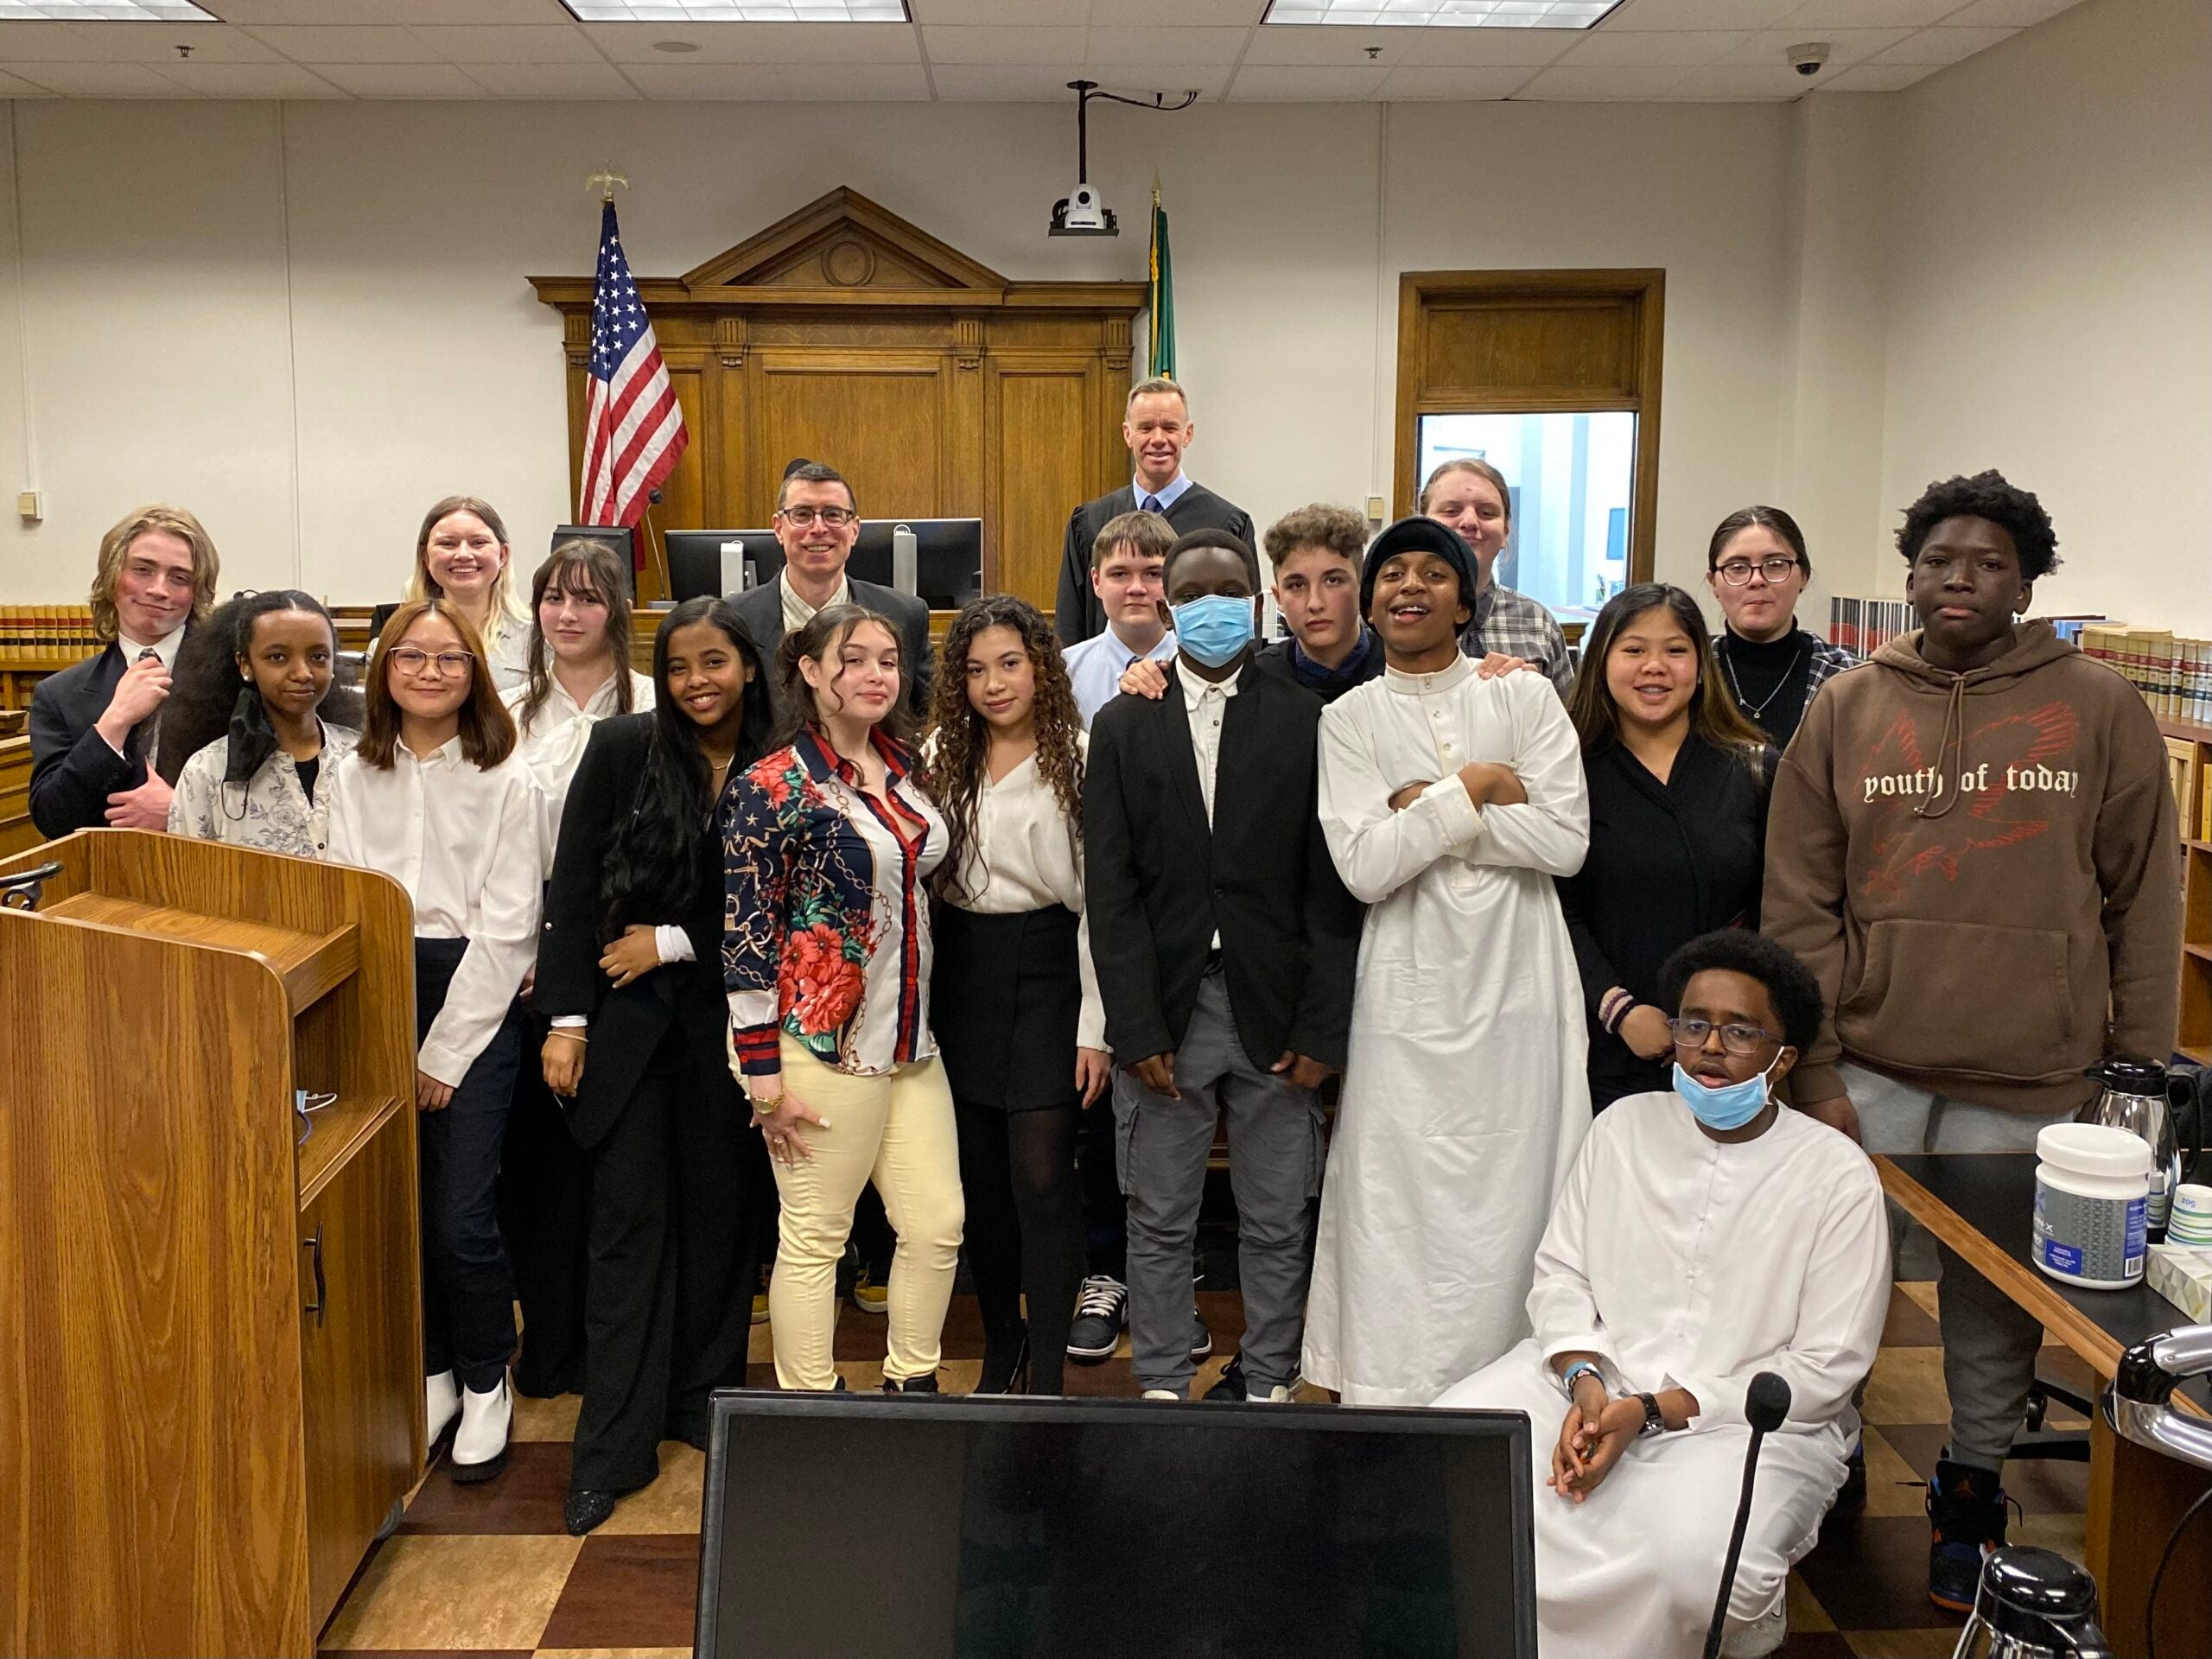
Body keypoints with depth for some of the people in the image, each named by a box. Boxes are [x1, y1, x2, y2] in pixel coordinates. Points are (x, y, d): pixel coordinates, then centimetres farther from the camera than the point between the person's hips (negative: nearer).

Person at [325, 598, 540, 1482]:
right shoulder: (349, 777, 7)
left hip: (475, 1001, -3)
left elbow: (506, 928, -6)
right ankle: (431, 1372, 25)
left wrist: (443, 1053, -8)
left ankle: (485, 1383, 17)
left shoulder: (505, 781, -2)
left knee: (462, 1218, -6)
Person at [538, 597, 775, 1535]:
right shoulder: (621, 748, -4)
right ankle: (615, 1445, 10)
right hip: (627, 1021, -1)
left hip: (728, 1023, 1)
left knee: (721, 1211, 10)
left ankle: (704, 1396, 29)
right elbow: (573, 887, -3)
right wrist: (565, 1020, -7)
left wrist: (675, 942, -9)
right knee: (628, 1223, 2)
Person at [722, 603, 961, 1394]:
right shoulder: (772, 787, -11)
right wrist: (764, 1077, -13)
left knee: (938, 1226, 9)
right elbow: (746, 936, -12)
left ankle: (912, 1387, 27)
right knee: (814, 1238, 3)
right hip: (824, 1044, -7)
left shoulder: (905, 767, 8)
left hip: (911, 1039, 7)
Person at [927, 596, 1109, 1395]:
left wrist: (1096, 1028, -10)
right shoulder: (943, 756, 7)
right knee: (981, 1180, 11)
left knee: (1041, 1178, -5)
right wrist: (916, 1006, 3)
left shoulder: (1078, 756, -8)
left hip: (1046, 975, -4)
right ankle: (1000, 1345, 27)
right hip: (961, 976, 5)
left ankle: (1047, 1373, 7)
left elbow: (1096, 897, -8)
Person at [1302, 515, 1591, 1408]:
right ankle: (1393, 1387, 16)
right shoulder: (1350, 717, 4)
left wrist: (1425, 809, -9)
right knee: (1400, 1201, 3)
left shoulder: (1525, 697, 4)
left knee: (1515, 1196, 5)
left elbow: (1567, 840, -8)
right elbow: (1365, 866, -9)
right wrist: (1475, 786, -9)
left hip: (1518, 992, 0)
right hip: (1410, 996, 0)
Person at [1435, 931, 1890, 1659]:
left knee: (1694, 1559, -36)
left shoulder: (1838, 1175, -5)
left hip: (1750, 1416, -3)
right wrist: (1584, 1382, -13)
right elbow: (1560, 1272, 9)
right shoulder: (1625, 1126, 8)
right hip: (1596, 1377, 4)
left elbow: (1824, 1370, -8)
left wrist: (1652, 1412, -15)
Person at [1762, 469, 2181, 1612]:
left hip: (2030, 1084, -1)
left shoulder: (2100, 710, 1)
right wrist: (1813, 1074, -4)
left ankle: (1971, 1486, 33)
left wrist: (2141, 1073, 1)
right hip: (1868, 1069, 1)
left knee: (1997, 1303, 11)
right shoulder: (1845, 710, 3)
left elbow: (2146, 904, 3)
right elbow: (1797, 907, 1)